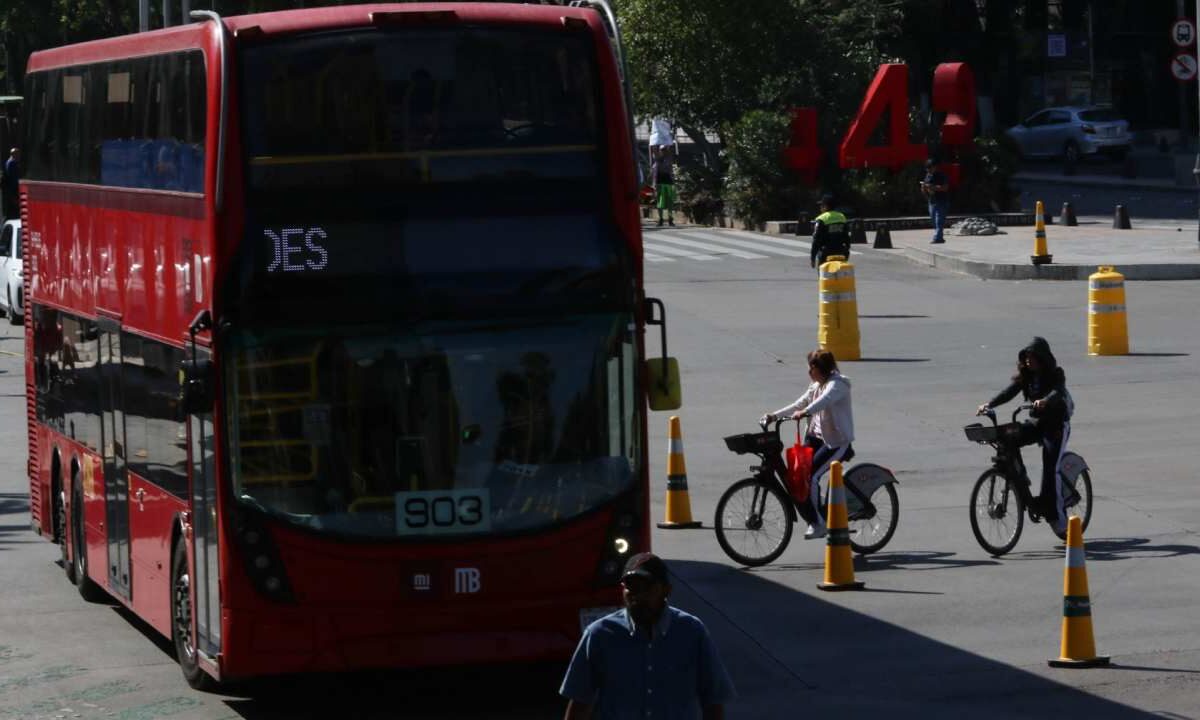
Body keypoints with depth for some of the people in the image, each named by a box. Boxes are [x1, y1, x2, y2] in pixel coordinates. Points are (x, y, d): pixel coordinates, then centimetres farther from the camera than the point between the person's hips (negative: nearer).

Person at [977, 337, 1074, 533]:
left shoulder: (1055, 374, -12)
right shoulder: (1026, 376, 4)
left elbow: (1058, 392, -32)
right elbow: (1009, 392, -9)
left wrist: (1045, 401, -54)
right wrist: (989, 404, -26)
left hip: (1056, 423, -6)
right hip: (1036, 422, 6)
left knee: (1050, 468, -16)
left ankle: (1056, 515, -11)